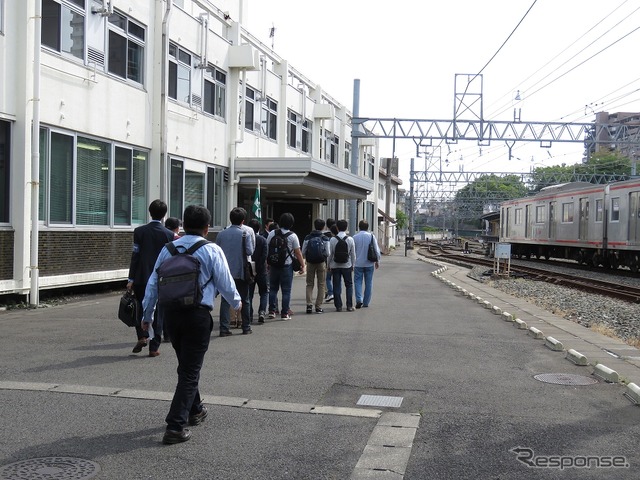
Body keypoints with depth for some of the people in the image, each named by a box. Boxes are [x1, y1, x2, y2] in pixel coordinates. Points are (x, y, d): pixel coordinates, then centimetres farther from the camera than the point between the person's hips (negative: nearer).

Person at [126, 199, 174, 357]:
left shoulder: (139, 231, -4)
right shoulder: (169, 234, -3)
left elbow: (135, 256, -4)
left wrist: (131, 279, 0)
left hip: (141, 278, 0)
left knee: (140, 308, 17)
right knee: (158, 311, 6)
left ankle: (142, 336, -1)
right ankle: (154, 347, 7)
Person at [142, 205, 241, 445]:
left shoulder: (168, 249, 9)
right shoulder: (212, 250, -4)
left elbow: (153, 284, 12)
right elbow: (225, 283, 0)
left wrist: (147, 315, 20)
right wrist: (237, 303, 20)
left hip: (171, 313, 5)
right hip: (197, 314, -5)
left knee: (186, 365, 23)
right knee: (190, 371, 0)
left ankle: (195, 410, 40)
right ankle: (175, 426, -5)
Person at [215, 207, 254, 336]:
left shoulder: (221, 234, 1)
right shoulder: (245, 233, -9)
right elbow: (250, 251, -12)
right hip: (240, 271, -2)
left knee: (225, 300, 4)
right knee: (244, 300, 11)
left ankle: (224, 328, -3)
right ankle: (246, 327, 19)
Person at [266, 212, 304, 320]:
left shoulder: (272, 233, 1)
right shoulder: (292, 236, -8)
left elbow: (267, 249, 6)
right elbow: (298, 252, -6)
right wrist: (302, 265, 3)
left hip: (273, 265, 3)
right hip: (287, 266, -3)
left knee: (273, 288, 14)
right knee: (286, 290, 4)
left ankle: (272, 311, 14)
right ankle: (285, 313, 5)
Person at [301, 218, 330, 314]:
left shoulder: (308, 238, -1)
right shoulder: (325, 239, -6)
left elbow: (303, 252, -1)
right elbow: (328, 253, -6)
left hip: (310, 263, 2)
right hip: (321, 263, -2)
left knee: (309, 284, 10)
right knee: (321, 285, 6)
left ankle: (309, 305, -1)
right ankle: (318, 306, 4)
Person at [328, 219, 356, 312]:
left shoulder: (333, 239, -6)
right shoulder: (350, 239, -5)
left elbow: (330, 254, -3)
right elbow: (353, 254, -1)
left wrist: (329, 265, 9)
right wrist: (353, 265, 11)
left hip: (335, 266, 0)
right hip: (347, 265, 0)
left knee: (337, 286, 6)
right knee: (349, 285, 10)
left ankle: (338, 306, 6)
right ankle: (349, 306, 7)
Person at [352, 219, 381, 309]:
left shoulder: (355, 237, -4)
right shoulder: (371, 236, -2)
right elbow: (377, 249, 0)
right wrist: (377, 261, 12)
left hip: (358, 264, -1)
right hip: (369, 264, 1)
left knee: (358, 282, 4)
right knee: (368, 283, 9)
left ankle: (359, 300, -14)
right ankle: (366, 302, 12)